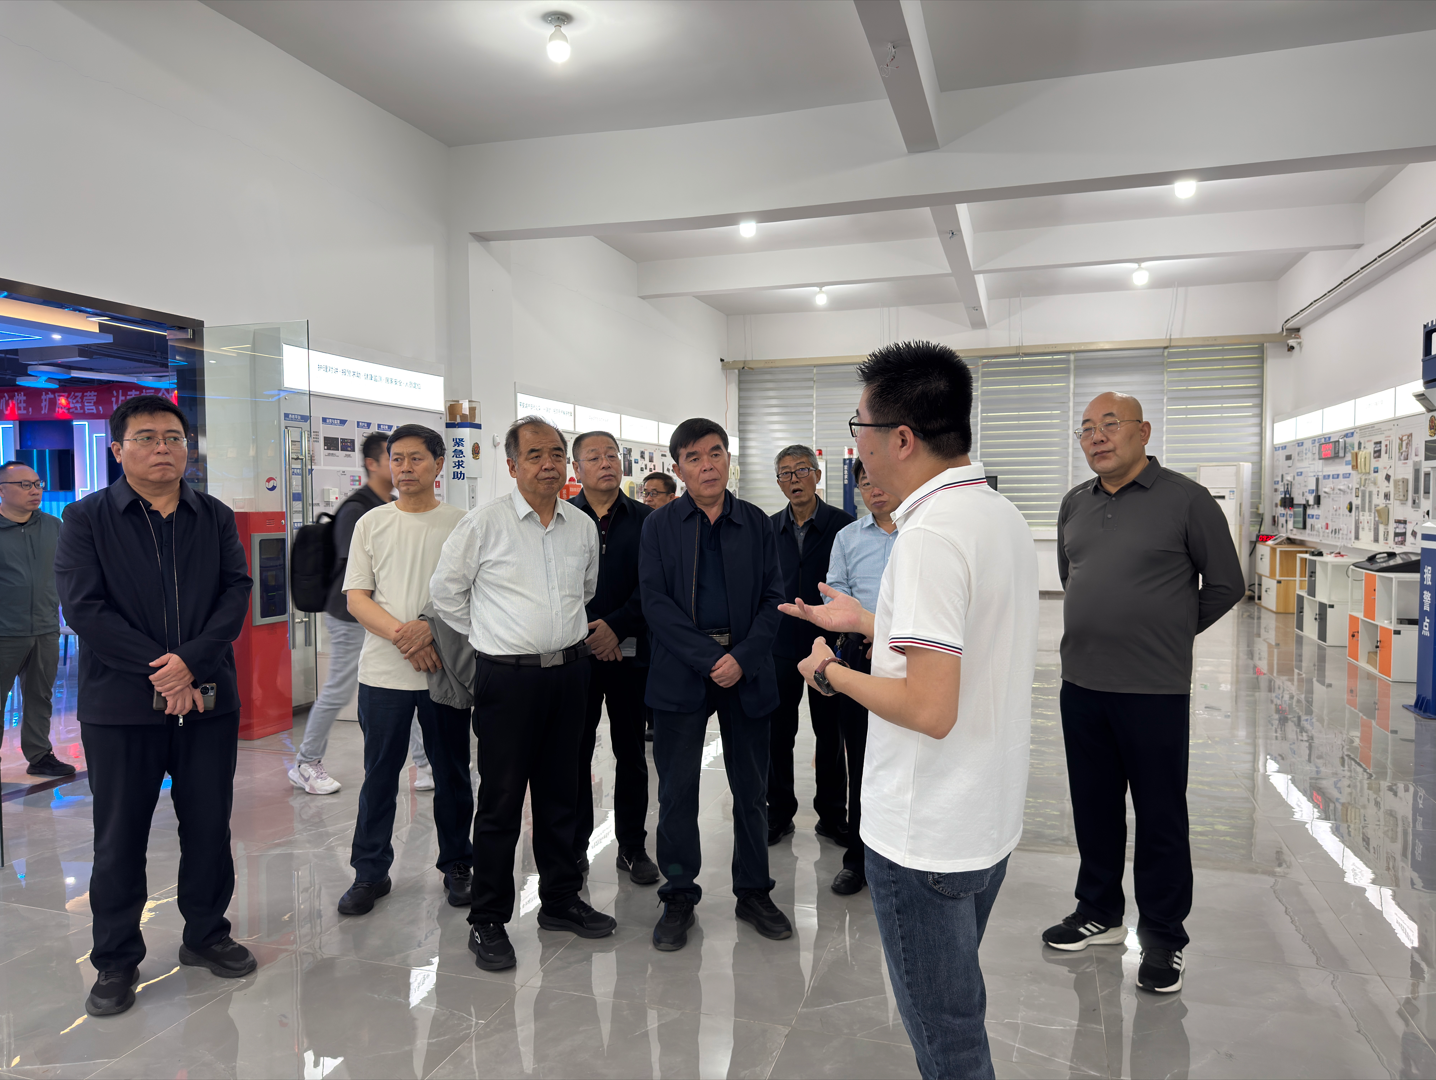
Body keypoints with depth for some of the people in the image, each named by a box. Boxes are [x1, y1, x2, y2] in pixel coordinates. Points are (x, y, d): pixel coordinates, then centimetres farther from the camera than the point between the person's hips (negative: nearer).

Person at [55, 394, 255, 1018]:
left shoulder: (216, 518, 7)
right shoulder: (87, 519, 1)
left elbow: (235, 595, -2)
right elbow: (84, 608, -9)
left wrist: (190, 661, -16)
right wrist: (160, 670, -15)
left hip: (208, 700, 2)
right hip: (120, 707, -2)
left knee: (210, 826, 10)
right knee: (120, 837, 8)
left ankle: (205, 935, 30)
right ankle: (116, 961, 25)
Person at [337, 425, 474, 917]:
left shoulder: (460, 524, 1)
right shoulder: (371, 524, 5)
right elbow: (356, 598, 1)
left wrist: (432, 628, -18)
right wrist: (402, 634, -15)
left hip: (446, 669, -1)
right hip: (383, 672, 1)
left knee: (452, 773, 10)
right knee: (379, 775, 9)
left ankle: (457, 866, 25)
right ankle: (370, 872, 23)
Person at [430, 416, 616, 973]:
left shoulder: (582, 526, 7)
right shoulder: (485, 522, -8)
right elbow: (446, 590, -1)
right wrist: (490, 636, 3)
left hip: (569, 671, 5)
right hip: (508, 676, -5)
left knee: (559, 792, 16)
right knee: (501, 800, 2)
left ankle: (561, 900, 31)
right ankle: (488, 921, 16)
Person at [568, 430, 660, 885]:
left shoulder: (645, 519, 4)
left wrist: (616, 625, -13)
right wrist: (586, 635, -10)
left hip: (630, 651, 1)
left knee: (631, 753, 9)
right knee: (576, 751, 8)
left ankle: (633, 846, 21)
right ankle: (575, 845, 22)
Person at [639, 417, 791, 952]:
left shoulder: (756, 523, 6)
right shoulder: (660, 525, 2)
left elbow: (773, 598, 3)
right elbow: (655, 601, -6)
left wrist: (742, 658, -12)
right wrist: (709, 658, -14)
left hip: (746, 669, 1)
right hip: (681, 670, -1)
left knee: (751, 788, 10)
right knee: (677, 790, 6)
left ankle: (754, 891, 27)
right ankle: (679, 897, 22)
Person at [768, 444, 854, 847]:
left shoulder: (842, 523, -4)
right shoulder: (768, 528, 6)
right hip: (781, 644, 3)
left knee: (831, 733, 8)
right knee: (777, 732, 9)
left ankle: (832, 816, 23)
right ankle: (779, 812, 24)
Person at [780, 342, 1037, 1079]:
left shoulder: (930, 534, -24)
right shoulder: (1004, 516, 5)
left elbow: (930, 708, -28)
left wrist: (830, 672, -13)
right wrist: (865, 621, 17)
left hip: (926, 837, -9)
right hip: (990, 822, 9)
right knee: (959, 1008, 27)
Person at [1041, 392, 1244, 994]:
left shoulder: (1186, 500, -8)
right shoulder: (1074, 505, 8)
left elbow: (1225, 585, -1)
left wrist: (1169, 633, 7)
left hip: (1154, 690, -5)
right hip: (1081, 684, 5)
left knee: (1160, 815, 7)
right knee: (1093, 807, 17)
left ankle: (1164, 936, 24)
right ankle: (1099, 914, 35)